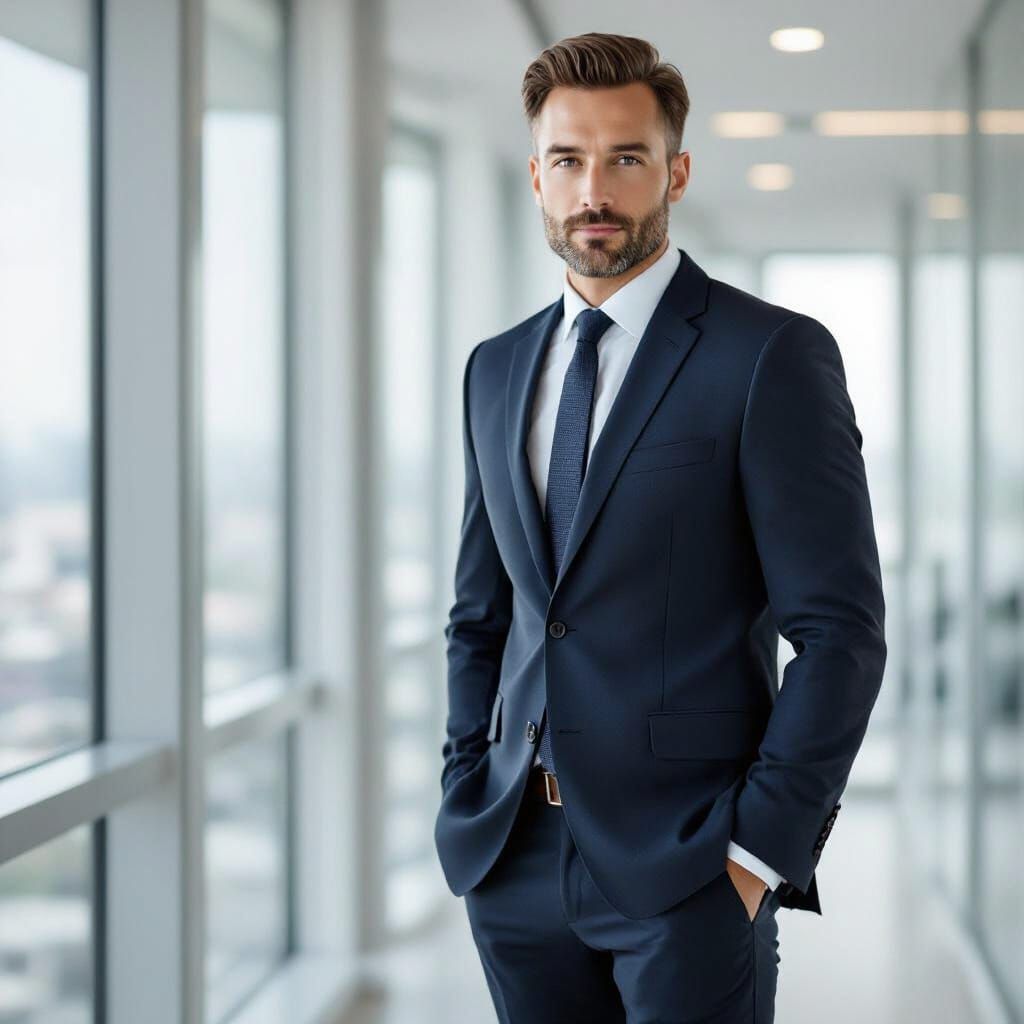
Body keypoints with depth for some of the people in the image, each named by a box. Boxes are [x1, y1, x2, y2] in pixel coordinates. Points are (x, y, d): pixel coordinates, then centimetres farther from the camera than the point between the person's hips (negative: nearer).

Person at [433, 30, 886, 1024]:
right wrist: (468, 805, 8)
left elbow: (839, 631, -10)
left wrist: (760, 849, -13)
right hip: (516, 864, 5)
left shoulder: (773, 355, -6)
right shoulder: (495, 371, 12)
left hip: (688, 867, -5)